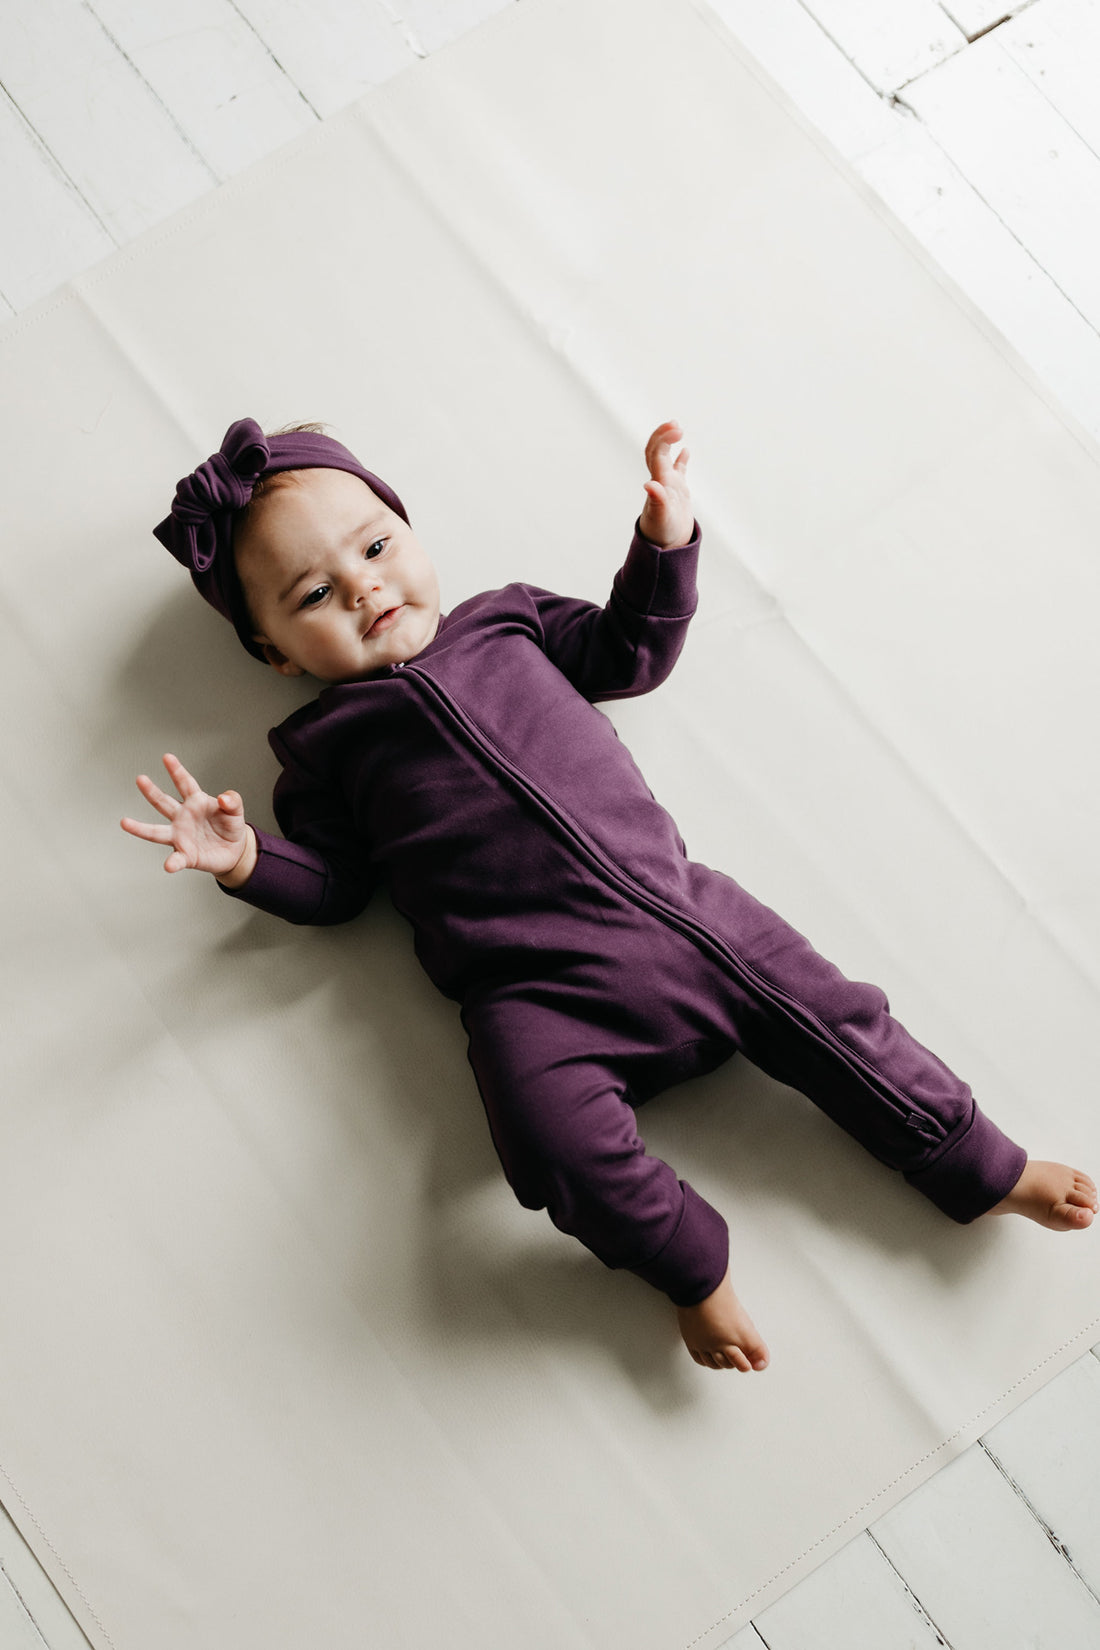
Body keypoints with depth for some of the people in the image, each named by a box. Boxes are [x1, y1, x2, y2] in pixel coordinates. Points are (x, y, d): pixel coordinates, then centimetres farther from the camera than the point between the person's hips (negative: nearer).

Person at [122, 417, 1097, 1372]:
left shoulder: (504, 623, 19)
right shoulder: (325, 745, 11)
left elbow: (630, 654, 25)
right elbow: (330, 887, 8)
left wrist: (665, 544, 11)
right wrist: (244, 860, -11)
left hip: (677, 908, 3)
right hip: (540, 997, -3)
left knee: (831, 1016, -3)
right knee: (557, 1137, -29)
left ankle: (982, 1169, 14)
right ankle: (693, 1266, -5)